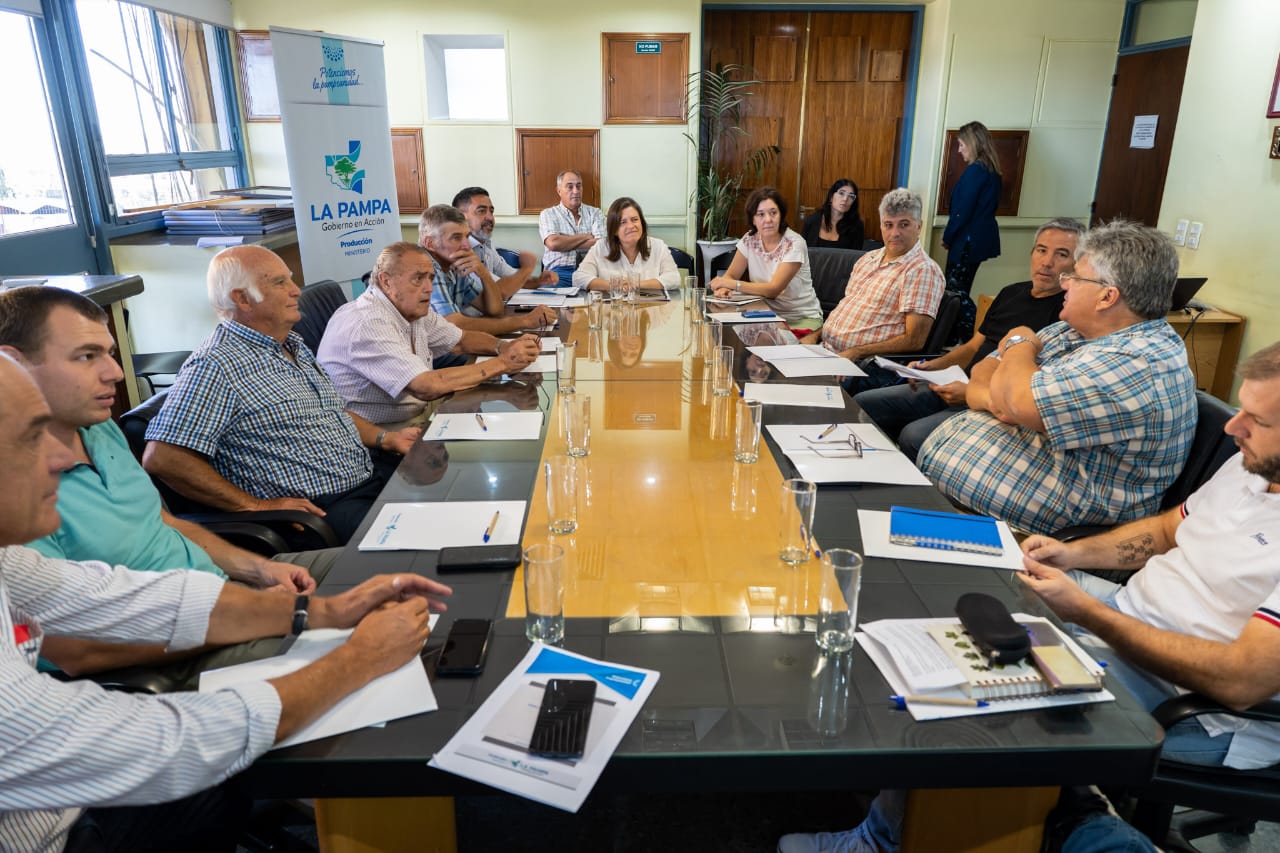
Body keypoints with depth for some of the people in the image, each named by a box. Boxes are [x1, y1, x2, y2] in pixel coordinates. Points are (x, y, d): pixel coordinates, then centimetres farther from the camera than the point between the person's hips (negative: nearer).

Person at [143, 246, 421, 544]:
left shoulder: (292, 344, 15)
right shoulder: (214, 367, -13)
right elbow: (161, 458, -20)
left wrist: (386, 438, 11)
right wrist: (255, 506, -19)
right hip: (321, 508, -9)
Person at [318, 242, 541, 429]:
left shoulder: (414, 310, 4)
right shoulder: (368, 324, -25)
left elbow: (462, 339, 18)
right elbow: (427, 387, -32)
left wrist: (504, 347, -5)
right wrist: (502, 364, -25)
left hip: (421, 413, 9)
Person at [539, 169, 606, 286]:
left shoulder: (595, 213, 16)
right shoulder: (548, 214, 12)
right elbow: (552, 243, -8)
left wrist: (565, 243, -3)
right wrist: (586, 236, 1)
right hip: (559, 271, -2)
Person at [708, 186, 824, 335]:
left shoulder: (794, 243, -15)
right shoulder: (749, 239, 0)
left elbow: (773, 289, -22)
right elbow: (730, 275, 1)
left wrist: (732, 284, -24)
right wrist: (723, 287, -24)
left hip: (802, 318, -4)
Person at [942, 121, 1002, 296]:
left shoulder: (974, 171, -16)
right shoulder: (992, 171, 11)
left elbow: (962, 210, -18)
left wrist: (947, 237, -6)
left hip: (968, 240, -9)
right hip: (983, 237, 9)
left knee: (953, 291, -5)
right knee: (962, 290, 15)